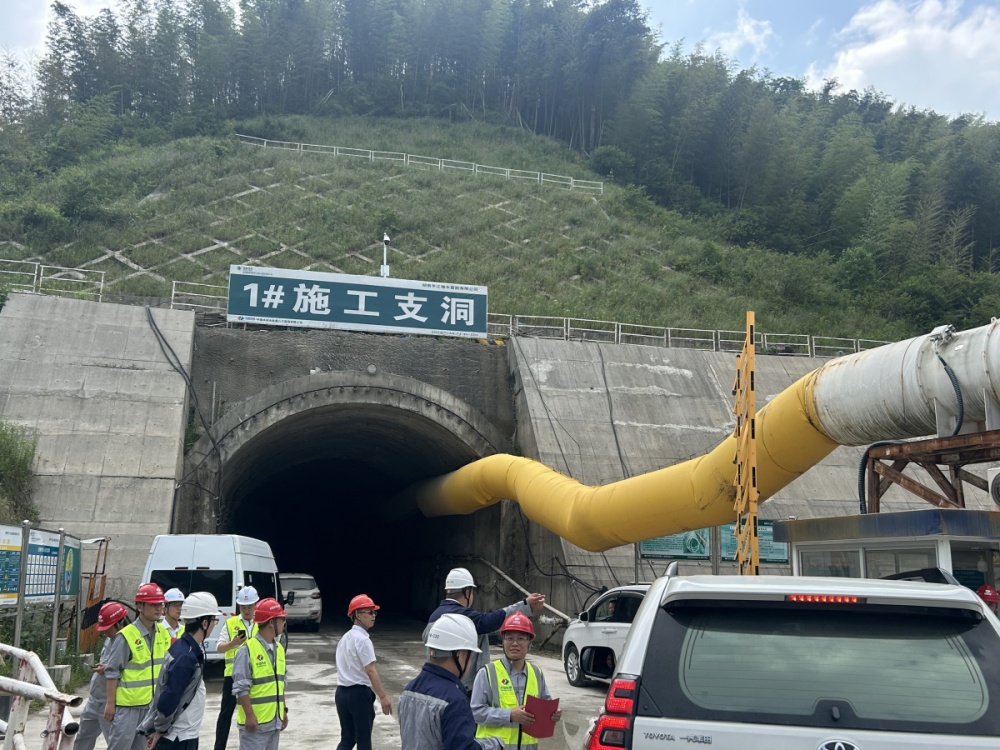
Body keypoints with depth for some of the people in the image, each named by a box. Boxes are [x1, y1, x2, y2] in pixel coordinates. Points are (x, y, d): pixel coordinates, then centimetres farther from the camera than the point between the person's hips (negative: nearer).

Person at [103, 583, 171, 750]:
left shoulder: (163, 633, 3)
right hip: (127, 704, -6)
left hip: (152, 703, 6)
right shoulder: (126, 636, -16)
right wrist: (110, 703, -11)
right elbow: (112, 672, -11)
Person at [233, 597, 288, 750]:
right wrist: (250, 715, -18)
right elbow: (241, 688, -16)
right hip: (255, 720, -8)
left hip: (275, 720, 8)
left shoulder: (279, 649, 11)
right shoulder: (247, 650, -14)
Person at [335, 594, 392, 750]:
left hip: (342, 692, 8)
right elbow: (370, 671, -20)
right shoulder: (363, 639, -15)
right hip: (359, 693, -8)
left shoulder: (345, 637, 13)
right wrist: (383, 697, -17)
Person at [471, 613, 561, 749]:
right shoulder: (488, 673, -7)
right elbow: (476, 711, -11)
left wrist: (552, 713, -6)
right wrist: (509, 715, -21)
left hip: (528, 744, 5)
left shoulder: (537, 674, 10)